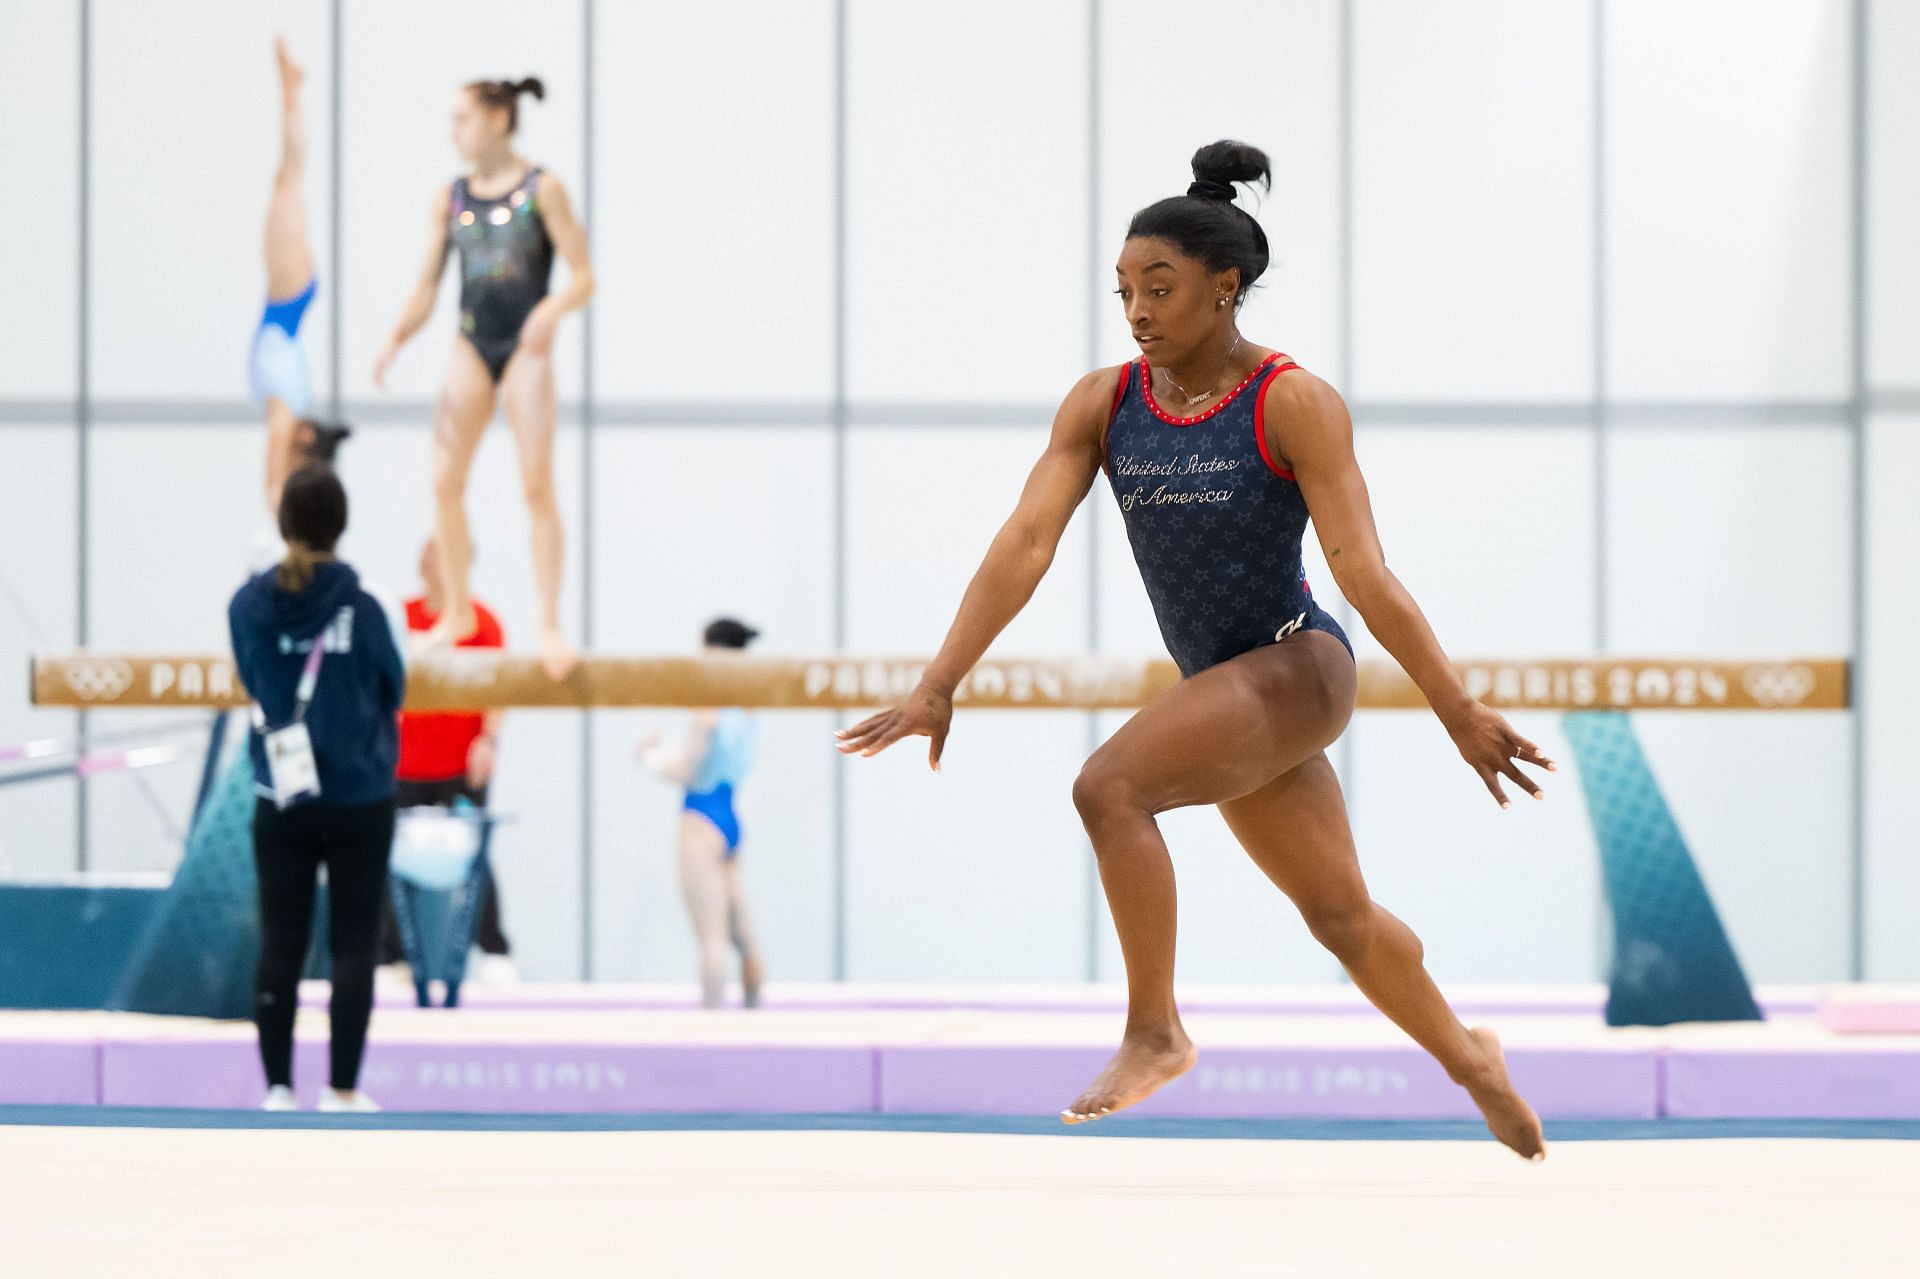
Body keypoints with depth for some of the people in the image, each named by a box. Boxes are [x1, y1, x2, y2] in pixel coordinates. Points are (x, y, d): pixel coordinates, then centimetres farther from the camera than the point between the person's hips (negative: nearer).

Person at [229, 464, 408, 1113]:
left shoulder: (248, 606, -6)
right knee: (353, 948, 5)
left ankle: (278, 1089, 8)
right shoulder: (361, 610, -13)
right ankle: (342, 1093, 6)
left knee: (280, 945, 7)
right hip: (359, 801, -2)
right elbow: (394, 690, 2)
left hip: (280, 804, 2)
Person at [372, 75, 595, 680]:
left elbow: (584, 277, -6)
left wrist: (553, 309, -26)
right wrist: (396, 339, -4)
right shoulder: (451, 197, 9)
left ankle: (550, 623, -4)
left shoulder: (541, 189, -4)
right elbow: (428, 284, 11)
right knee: (445, 481, -3)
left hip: (525, 345, -4)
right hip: (472, 344, 4)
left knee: (537, 484, -7)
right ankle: (457, 611, 11)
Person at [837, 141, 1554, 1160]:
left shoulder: (1294, 404, -16)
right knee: (1339, 915, 18)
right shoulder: (1101, 404, -2)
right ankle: (1468, 1058, 40)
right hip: (1222, 688, 6)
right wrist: (939, 685, -19)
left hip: (1298, 665, -6)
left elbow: (1363, 572, -20)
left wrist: (1460, 714, -21)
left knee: (1110, 787, -26)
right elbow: (1026, 542, -9)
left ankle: (1154, 1032, -14)